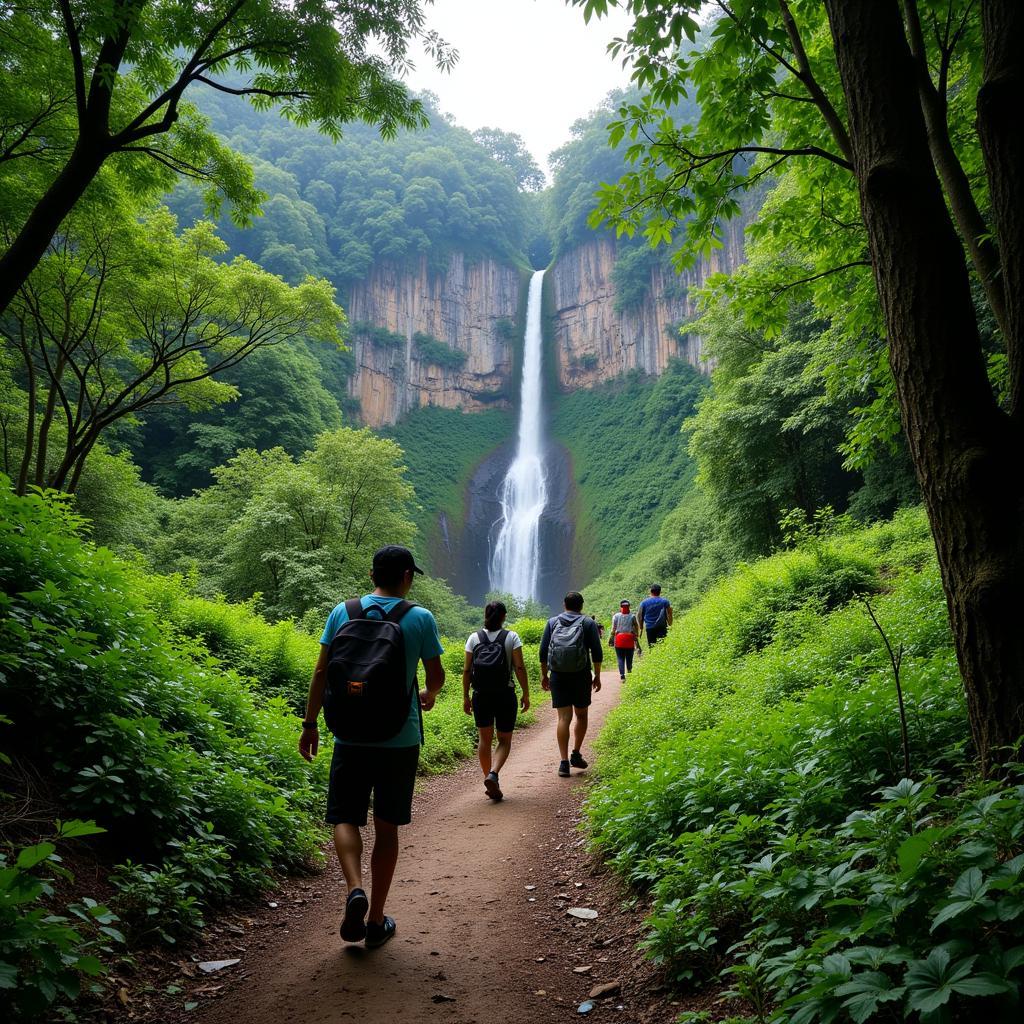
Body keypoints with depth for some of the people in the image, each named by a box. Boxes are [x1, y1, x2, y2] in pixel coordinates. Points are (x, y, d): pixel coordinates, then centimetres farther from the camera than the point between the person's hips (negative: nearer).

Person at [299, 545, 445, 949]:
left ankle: (355, 889, -10)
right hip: (400, 740, 0)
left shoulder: (342, 612, -1)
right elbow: (436, 676, 1)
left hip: (351, 738, 1)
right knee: (387, 827, 11)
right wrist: (428, 696, 23)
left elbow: (321, 672, -1)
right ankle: (376, 920, 18)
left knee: (345, 818, 14)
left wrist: (310, 724, 8)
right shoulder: (420, 618, -6)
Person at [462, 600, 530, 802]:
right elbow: (520, 668, -8)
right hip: (505, 695, -2)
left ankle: (491, 784, 16)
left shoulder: (474, 638, 1)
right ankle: (493, 774, -14)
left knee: (485, 739, 14)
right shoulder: (511, 637, -5)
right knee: (504, 740, 10)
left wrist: (465, 696, 8)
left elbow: (466, 670, 0)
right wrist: (526, 694, 0)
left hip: (481, 696, 2)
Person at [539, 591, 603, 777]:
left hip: (558, 676, 1)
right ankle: (576, 754, 15)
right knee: (581, 715, 16)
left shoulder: (552, 622, 8)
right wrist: (597, 675, 6)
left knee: (564, 718, 0)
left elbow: (543, 651, 5)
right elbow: (596, 652, -2)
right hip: (581, 676, -1)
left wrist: (544, 674, 13)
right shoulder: (588, 623, 3)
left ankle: (564, 762, -6)